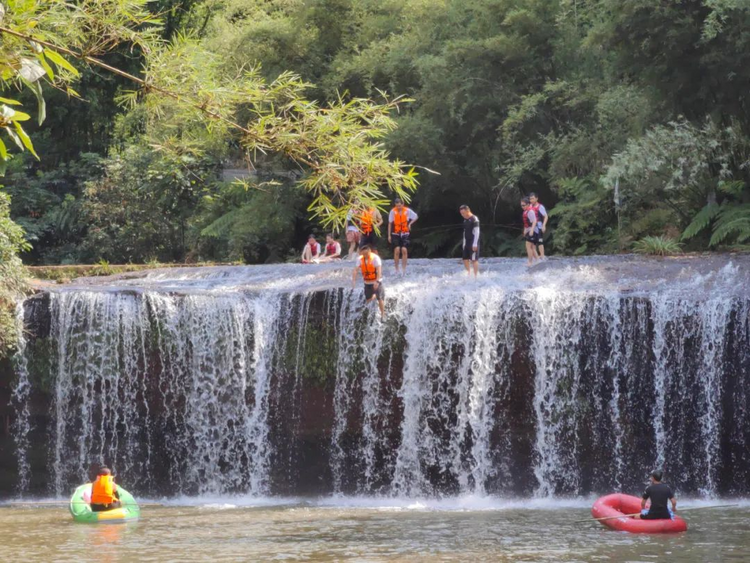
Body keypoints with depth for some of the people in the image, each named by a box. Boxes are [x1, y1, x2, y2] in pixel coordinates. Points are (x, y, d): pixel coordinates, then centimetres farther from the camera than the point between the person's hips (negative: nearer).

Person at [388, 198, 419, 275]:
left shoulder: (407, 211, -5)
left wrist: (410, 224, 0)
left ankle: (404, 269, 1)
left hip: (405, 233, 1)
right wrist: (389, 235, 1)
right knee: (397, 250, -10)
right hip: (395, 234, -1)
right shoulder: (393, 211, -6)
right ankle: (396, 269, 0)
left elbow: (416, 217, 12)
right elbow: (390, 224, 2)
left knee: (404, 250, -8)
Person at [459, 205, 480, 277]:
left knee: (474, 259, -9)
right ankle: (469, 275, 11)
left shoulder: (474, 219, -10)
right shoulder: (465, 220, 15)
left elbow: (476, 232, -15)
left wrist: (475, 244, -20)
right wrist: (464, 244, 16)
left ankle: (476, 276, -7)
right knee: (465, 259, 5)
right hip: (467, 243, 8)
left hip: (473, 243, -8)